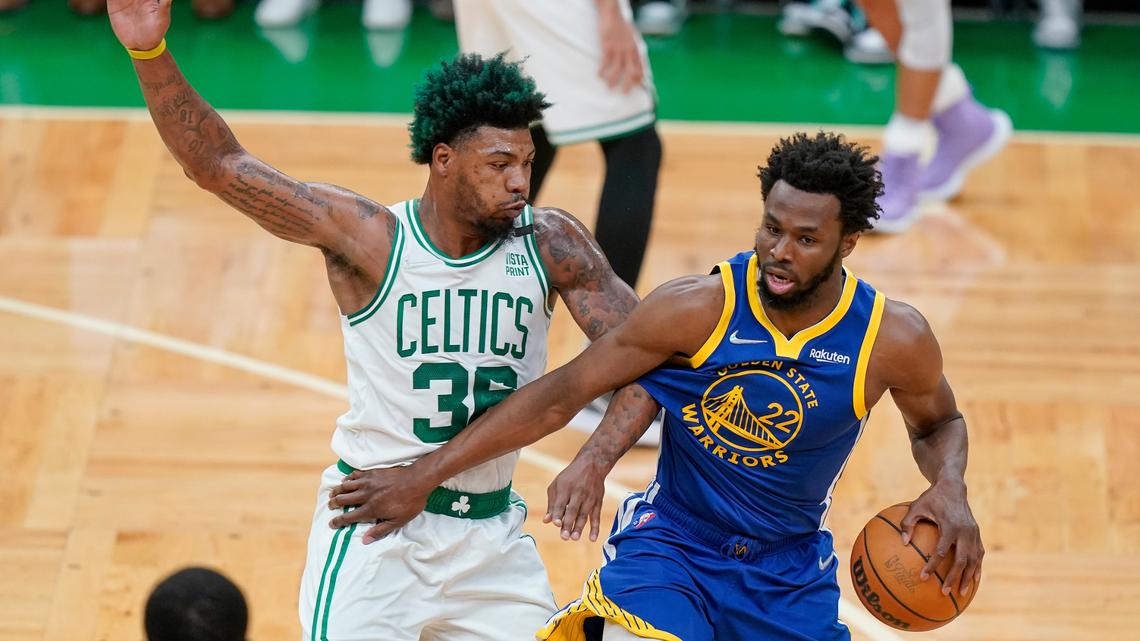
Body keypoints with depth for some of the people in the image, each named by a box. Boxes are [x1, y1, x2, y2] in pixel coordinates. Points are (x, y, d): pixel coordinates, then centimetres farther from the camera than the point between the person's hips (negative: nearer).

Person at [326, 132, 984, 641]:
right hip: (671, 540, -3)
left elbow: (940, 422, 8)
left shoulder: (894, 339, -15)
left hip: (792, 573, 3)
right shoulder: (700, 308, -20)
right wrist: (424, 475, -12)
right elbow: (561, 395, -13)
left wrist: (950, 490, -16)